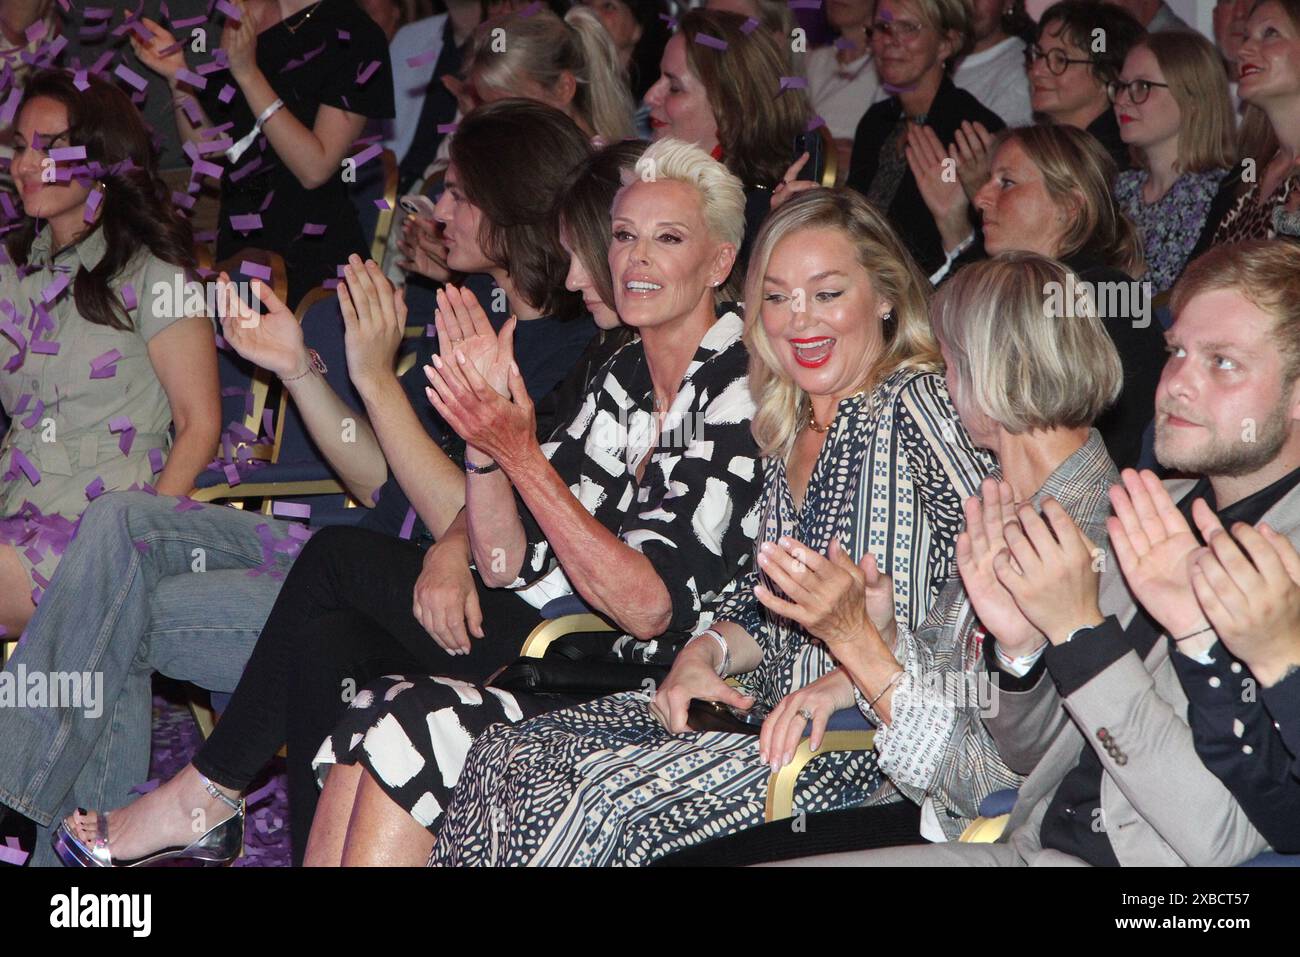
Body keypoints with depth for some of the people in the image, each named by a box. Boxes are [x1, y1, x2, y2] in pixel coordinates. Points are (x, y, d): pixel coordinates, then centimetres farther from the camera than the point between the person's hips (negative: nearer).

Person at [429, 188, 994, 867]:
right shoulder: (791, 428, 17)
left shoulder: (915, 403, -8)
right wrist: (707, 651, 0)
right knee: (506, 759, -12)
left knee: (609, 796, -27)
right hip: (771, 706, 8)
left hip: (868, 735, -8)